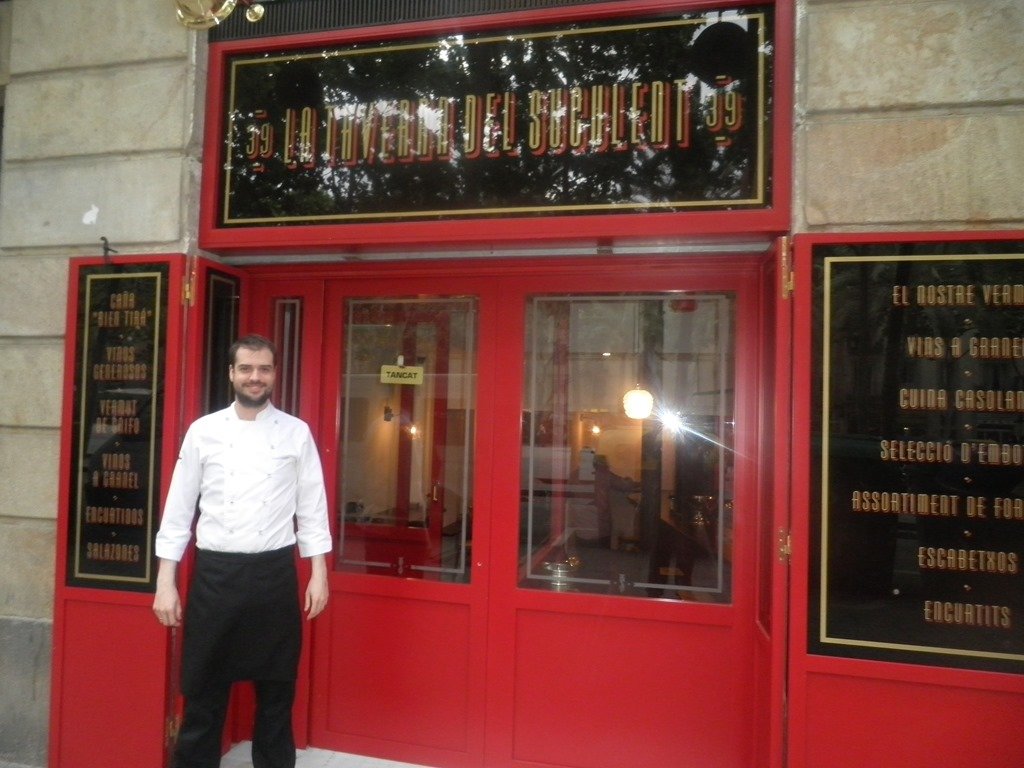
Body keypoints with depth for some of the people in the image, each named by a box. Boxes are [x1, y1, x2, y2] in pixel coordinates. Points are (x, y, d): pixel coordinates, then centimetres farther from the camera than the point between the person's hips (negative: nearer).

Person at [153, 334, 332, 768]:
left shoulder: (296, 433, 2)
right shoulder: (203, 431, 2)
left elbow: (312, 508, 4)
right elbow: (179, 509, 3)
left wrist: (319, 574, -1)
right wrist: (165, 582, 0)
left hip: (275, 574, 0)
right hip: (215, 573, 0)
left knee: (276, 690, 12)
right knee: (204, 690, 10)